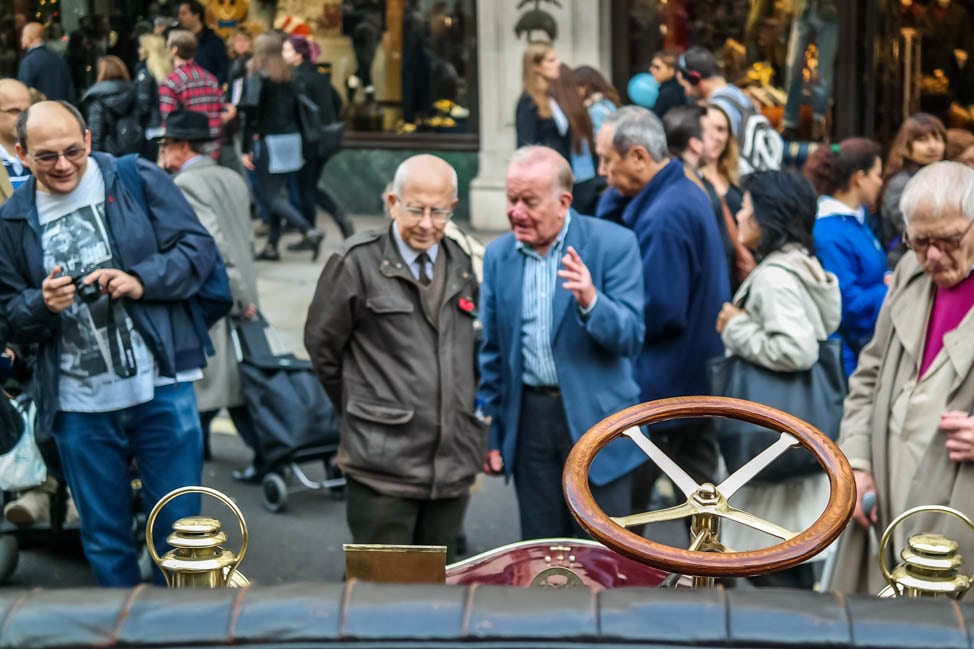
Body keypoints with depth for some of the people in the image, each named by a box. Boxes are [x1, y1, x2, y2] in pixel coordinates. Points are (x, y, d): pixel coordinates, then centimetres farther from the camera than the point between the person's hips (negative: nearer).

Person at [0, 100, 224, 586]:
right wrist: (43, 304, -12)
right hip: (78, 405, 2)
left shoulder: (140, 180, -1)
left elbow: (198, 248, -2)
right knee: (104, 540, 13)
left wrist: (142, 281, -17)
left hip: (161, 388, -2)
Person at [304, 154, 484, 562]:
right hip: (383, 465, -5)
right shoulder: (358, 262, -5)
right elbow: (321, 344, 1)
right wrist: (361, 411, 8)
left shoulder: (462, 267, 12)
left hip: (453, 463, 5)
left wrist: (472, 415, 14)